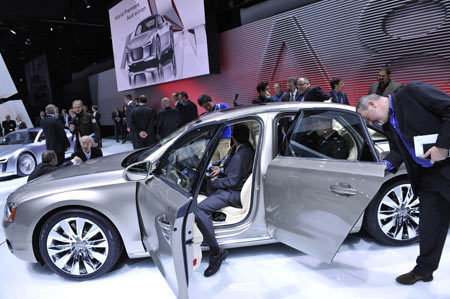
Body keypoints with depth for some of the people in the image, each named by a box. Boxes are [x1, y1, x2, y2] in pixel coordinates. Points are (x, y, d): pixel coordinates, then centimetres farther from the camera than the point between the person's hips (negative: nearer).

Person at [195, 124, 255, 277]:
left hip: (233, 194, -11)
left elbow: (232, 182, -21)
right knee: (207, 180, 31)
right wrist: (222, 169, 7)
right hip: (238, 187, 11)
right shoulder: (248, 148, 7)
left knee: (200, 210, -28)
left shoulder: (239, 156, -24)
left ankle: (216, 252, -22)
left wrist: (215, 182, -6)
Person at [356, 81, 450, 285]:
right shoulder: (388, 125, 14)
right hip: (427, 176, 7)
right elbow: (397, 152, 13)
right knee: (429, 226, 14)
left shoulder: (412, 92, -10)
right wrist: (386, 165, -7)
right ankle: (424, 270, 28)